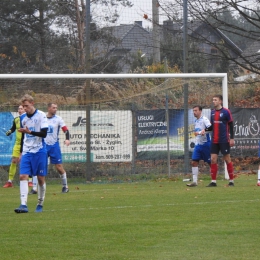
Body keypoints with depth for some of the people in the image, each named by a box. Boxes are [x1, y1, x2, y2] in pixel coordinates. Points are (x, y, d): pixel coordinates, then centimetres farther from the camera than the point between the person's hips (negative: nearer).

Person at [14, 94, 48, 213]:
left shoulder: (41, 115, -7)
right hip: (27, 152, 4)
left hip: (39, 151, -4)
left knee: (41, 178, 3)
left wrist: (30, 132, -26)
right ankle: (23, 205, -19)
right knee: (23, 176, -12)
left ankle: (40, 204, 18)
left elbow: (44, 133, -14)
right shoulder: (23, 118, 9)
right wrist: (21, 152, 20)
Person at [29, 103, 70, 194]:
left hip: (54, 145, -1)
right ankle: (34, 188, -4)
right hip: (43, 145, 1)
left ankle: (65, 186, 18)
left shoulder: (58, 119, -1)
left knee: (59, 166, -1)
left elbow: (66, 130, -6)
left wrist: (67, 139, -23)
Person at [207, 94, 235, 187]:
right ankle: (213, 181, 2)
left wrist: (232, 138, -10)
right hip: (214, 140, 5)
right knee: (213, 159, -1)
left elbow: (231, 125, -5)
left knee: (227, 159, 1)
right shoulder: (212, 112, 10)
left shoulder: (226, 112, -6)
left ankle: (231, 181, 8)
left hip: (224, 140, -5)